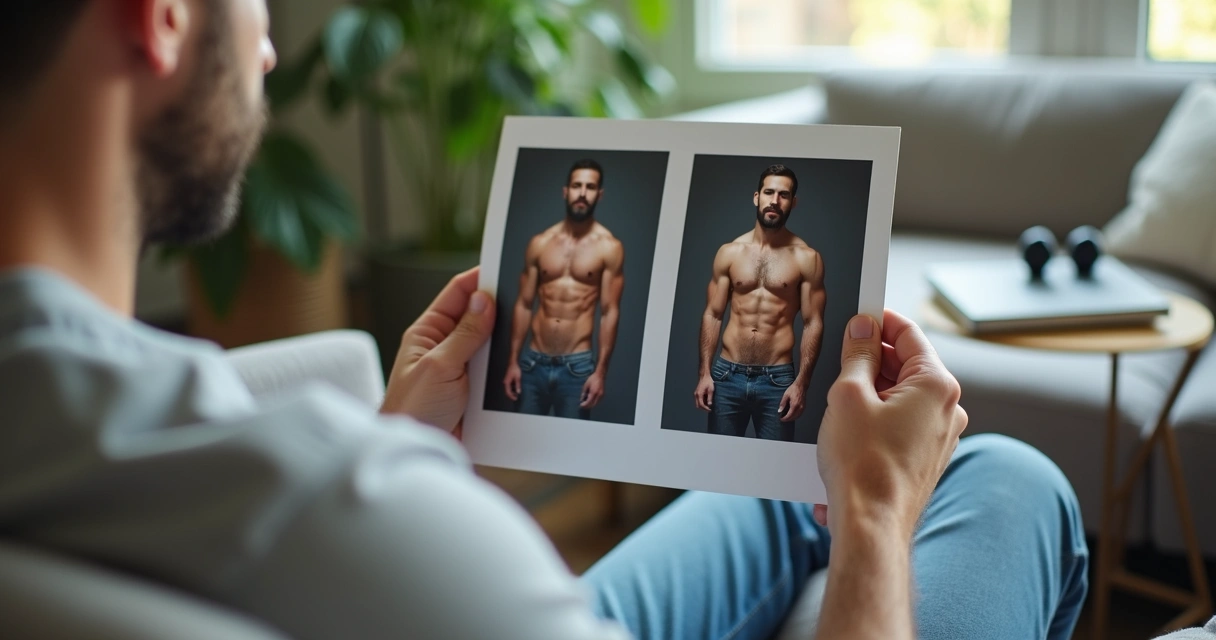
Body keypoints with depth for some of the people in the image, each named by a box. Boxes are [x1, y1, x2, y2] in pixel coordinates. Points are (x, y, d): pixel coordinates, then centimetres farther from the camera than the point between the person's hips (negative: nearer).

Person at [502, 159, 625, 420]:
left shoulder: (609, 247, -3)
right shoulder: (540, 243, 6)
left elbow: (610, 313, -4)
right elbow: (523, 305, 8)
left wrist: (600, 371, -10)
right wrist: (513, 361, 4)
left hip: (577, 365, -3)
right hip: (534, 361, 3)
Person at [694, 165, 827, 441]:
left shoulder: (807, 258, -1)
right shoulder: (729, 252, 4)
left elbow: (813, 323, -1)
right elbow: (712, 315, 6)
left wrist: (801, 382, -9)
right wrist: (705, 373, -2)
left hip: (777, 378, -2)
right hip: (727, 374, 2)